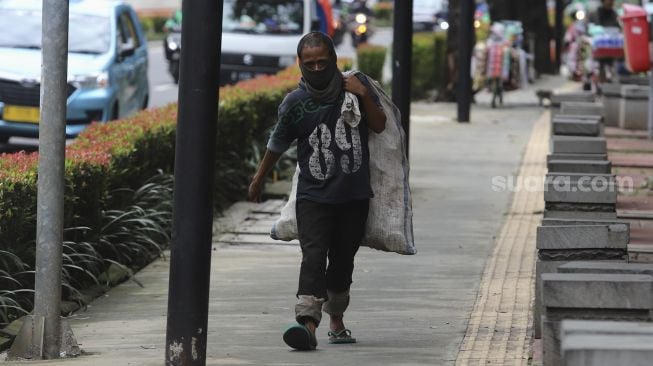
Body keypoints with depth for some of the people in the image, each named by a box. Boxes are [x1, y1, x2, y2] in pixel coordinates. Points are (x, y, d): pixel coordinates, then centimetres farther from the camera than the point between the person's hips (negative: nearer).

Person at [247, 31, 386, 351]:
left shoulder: (355, 85, -2)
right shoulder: (295, 103, -6)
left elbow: (379, 126, 2)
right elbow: (277, 144, 9)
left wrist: (364, 95, -14)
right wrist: (258, 180, 20)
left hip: (354, 195, 2)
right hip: (314, 195, -2)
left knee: (342, 260, 11)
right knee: (314, 255, -17)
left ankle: (337, 321, 30)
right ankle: (308, 324, -30)